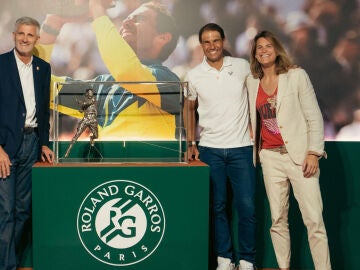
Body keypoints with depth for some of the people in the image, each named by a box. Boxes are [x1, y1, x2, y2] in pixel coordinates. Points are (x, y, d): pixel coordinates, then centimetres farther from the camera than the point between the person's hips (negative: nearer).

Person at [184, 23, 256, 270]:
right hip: (210, 150, 1)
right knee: (217, 207, 6)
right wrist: (191, 143, 8)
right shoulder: (194, 76, 2)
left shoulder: (243, 66, -1)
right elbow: (189, 108, 15)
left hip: (242, 148, -1)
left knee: (247, 207, -3)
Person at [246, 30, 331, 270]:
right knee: (278, 219, 6)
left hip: (299, 154, -3)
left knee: (314, 220, -8)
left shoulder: (297, 75, 0)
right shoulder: (252, 81, 10)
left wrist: (313, 153, -11)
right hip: (270, 156, 3)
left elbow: (314, 117, -2)